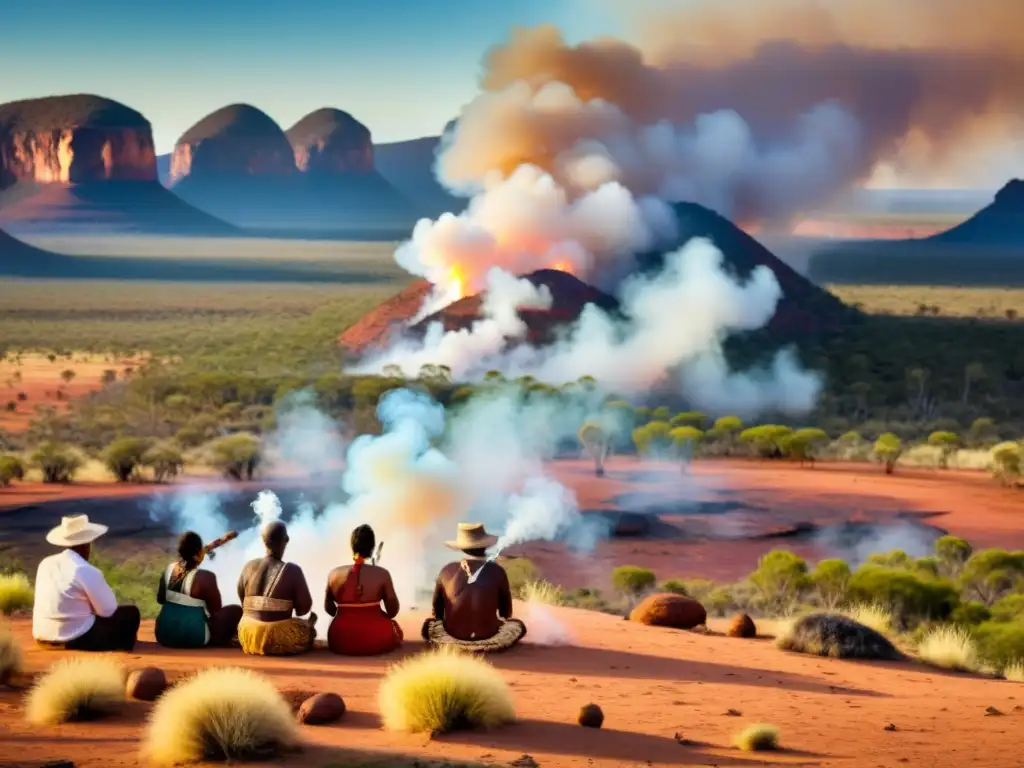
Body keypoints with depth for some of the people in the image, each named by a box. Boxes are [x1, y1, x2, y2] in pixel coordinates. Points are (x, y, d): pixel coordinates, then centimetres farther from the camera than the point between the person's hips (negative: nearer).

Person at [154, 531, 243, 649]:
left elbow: (160, 599, 13)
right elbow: (216, 611, -11)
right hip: (192, 638, -7)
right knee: (236, 611, 7)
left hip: (164, 634, 7)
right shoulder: (205, 577, -21)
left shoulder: (169, 569, -1)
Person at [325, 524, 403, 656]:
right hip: (376, 642, -2)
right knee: (394, 627, 31)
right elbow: (393, 611, -4)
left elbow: (329, 609, 10)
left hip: (341, 643, 2)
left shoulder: (334, 574, -4)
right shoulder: (382, 574, -11)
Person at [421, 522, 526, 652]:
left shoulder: (447, 571, -5)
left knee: (428, 625, 32)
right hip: (488, 639, 0)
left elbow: (437, 611, 5)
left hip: (453, 638, 0)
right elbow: (506, 613, 4)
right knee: (518, 625, 29)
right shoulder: (497, 571, -8)